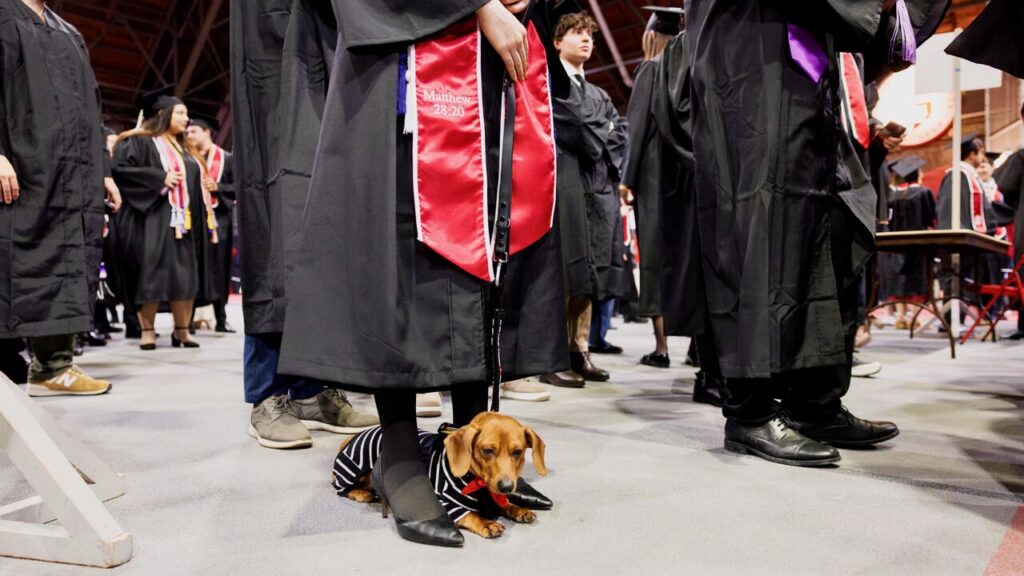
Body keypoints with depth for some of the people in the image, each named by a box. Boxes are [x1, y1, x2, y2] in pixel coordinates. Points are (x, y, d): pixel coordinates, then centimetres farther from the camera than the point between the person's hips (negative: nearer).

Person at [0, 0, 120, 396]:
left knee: (71, 259, -1)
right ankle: (50, 366, -7)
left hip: (77, 173, 7)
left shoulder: (69, 34, 25)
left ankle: (54, 364, -1)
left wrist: (103, 170, 15)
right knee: (35, 257, -8)